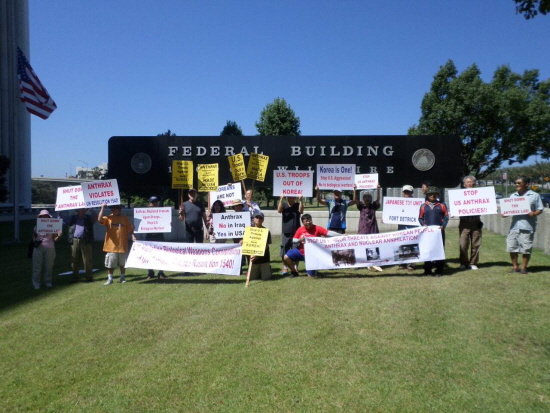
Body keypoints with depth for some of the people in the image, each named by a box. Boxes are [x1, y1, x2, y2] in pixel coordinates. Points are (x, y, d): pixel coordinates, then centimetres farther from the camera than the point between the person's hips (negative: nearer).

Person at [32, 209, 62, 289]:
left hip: (49, 248, 0)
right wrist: (35, 240, -3)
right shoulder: (37, 227, 9)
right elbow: (33, 236, 18)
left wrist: (59, 236, -12)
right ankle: (36, 283, 8)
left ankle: (48, 282, 14)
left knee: (48, 266, 4)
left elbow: (54, 239, 7)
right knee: (37, 266, 1)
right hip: (38, 248, 0)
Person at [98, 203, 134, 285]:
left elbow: (130, 229, 5)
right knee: (110, 264, 5)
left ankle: (123, 277, 25)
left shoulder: (125, 218, 2)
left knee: (123, 264, 11)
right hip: (111, 246, -1)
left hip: (123, 246, 1)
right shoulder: (108, 218, -1)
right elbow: (99, 219, -21)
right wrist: (102, 208, -20)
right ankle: (110, 279, 16)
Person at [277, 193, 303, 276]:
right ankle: (285, 268, 6)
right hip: (285, 232, 0)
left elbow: (301, 211, -14)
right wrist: (281, 199, -23)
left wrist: (301, 200, -23)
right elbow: (279, 210, -14)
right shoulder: (284, 205, 6)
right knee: (284, 250, -1)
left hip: (296, 232, 0)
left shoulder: (298, 205, 6)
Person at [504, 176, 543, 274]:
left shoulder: (534, 196, 2)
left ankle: (524, 267, 14)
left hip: (528, 226, -4)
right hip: (515, 225, 4)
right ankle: (515, 266, 17)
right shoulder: (513, 196, 16)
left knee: (526, 248, 1)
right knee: (511, 246, 3)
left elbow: (540, 209, 1)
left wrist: (534, 214, -18)